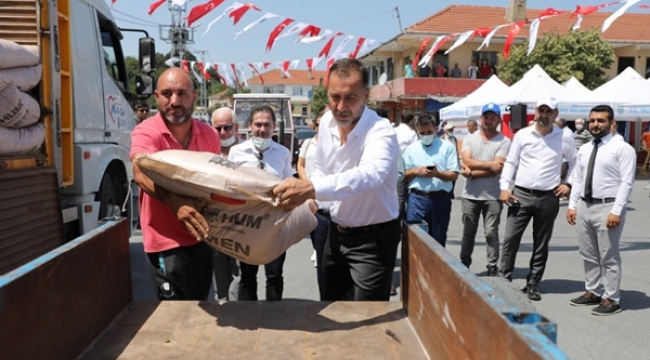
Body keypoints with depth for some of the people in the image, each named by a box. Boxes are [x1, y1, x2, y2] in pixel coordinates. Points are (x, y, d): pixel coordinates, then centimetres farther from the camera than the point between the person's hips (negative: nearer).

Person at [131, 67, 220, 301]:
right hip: (166, 242, -5)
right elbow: (141, 173, -33)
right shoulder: (146, 132, -14)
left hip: (201, 239, 5)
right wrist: (175, 202, -51)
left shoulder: (208, 135, 1)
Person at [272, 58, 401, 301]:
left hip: (374, 237, -6)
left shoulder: (380, 132, -26)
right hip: (337, 231, 7)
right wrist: (309, 196, -8)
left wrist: (312, 188, -61)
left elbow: (369, 174, -48)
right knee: (332, 306, 19)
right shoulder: (326, 122, -4)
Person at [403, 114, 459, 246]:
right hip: (417, 198, 1)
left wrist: (437, 173, -20)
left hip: (440, 198, -1)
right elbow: (403, 175, 10)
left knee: (438, 238, 8)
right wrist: (415, 171, -9)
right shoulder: (411, 148, 11)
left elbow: (454, 175, -2)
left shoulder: (447, 147, 4)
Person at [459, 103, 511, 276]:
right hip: (470, 195, 3)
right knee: (468, 232, 12)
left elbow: (497, 169, -14)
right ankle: (464, 265, 23)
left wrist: (471, 173, -14)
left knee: (491, 233, 1)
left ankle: (492, 267, 11)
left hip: (493, 196, -2)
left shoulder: (504, 142, -4)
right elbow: (467, 161, -9)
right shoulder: (469, 138, 5)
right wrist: (489, 164, -16)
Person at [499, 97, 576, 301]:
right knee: (510, 239, -4)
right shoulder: (522, 135, 1)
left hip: (548, 198, 1)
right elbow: (510, 162, 3)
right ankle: (504, 280, 4)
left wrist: (568, 184, 5)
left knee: (541, 244, 9)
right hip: (521, 195, 0)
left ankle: (532, 283, 20)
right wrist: (504, 187, -4)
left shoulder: (564, 138, 2)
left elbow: (576, 162, 15)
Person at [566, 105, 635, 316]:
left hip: (607, 207, -6)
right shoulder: (584, 150, 12)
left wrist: (616, 211, -19)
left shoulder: (622, 148, -7)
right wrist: (572, 205, 8)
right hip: (584, 206, 7)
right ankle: (592, 292, 29)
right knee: (588, 255, 15)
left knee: (609, 257, 2)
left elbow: (626, 183, -13)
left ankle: (611, 299, 13)